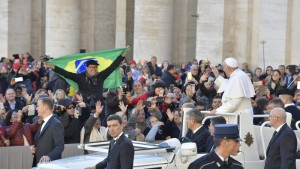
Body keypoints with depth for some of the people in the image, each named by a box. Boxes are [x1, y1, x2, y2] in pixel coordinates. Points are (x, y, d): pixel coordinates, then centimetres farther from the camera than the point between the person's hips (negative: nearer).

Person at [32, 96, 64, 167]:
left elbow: (60, 146, -20)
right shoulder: (43, 123, 17)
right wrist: (34, 149, 6)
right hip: (38, 163, 9)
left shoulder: (56, 124, -12)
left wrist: (49, 157, -34)